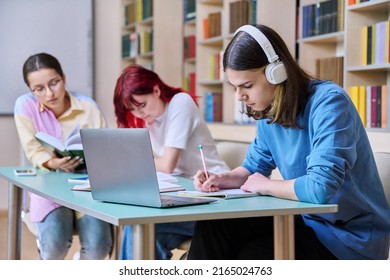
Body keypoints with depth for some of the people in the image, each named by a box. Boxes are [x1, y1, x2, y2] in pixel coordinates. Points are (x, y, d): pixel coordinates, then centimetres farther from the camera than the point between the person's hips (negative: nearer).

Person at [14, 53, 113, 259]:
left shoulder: (88, 106, -3)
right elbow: (33, 151, -6)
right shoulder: (25, 105, -6)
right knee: (54, 245, -28)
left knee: (98, 247, -23)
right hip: (49, 188, -1)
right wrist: (51, 163, -27)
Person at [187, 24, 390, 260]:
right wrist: (222, 179, -3)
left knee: (250, 255, -23)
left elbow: (320, 187, -34)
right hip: (307, 220, 7)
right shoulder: (271, 113, 2)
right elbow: (254, 167, 18)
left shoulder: (328, 102, -22)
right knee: (212, 224, -9)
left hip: (349, 235, -7)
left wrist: (266, 186, -16)